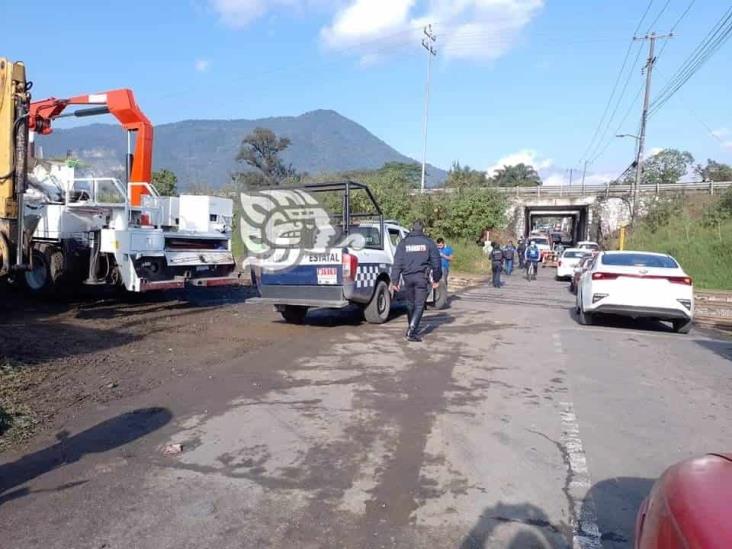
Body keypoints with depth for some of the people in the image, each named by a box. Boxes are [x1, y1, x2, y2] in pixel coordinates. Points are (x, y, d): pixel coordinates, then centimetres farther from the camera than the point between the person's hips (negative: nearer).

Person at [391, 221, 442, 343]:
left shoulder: (403, 243, 6)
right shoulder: (429, 242, 3)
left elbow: (397, 263, 1)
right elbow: (436, 262, 6)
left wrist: (395, 280, 2)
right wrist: (436, 279, 16)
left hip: (408, 277, 2)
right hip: (422, 277, -2)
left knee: (410, 304, 17)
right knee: (419, 305, -1)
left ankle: (412, 329, 28)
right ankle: (411, 331, -14)